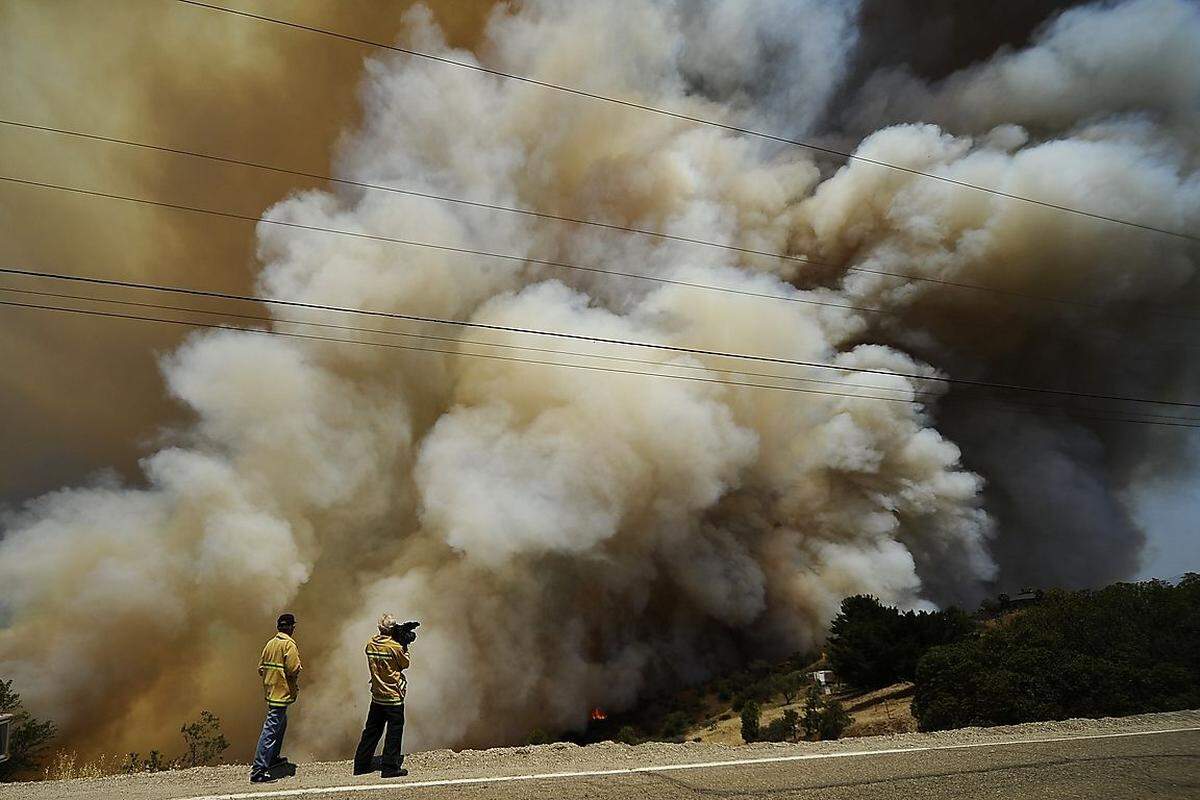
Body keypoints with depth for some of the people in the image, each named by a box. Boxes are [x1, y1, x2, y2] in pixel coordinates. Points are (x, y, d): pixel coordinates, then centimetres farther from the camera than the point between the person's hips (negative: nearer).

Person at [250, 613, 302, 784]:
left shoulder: (270, 643, 9)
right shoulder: (289, 644, -16)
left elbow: (261, 667, 10)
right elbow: (293, 669, -22)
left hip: (270, 691, 9)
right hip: (282, 691, -9)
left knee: (281, 723, 27)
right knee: (271, 731, -8)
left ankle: (273, 758, 39)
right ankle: (258, 771, -9)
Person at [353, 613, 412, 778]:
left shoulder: (370, 644, -1)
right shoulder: (395, 647, -17)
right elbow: (405, 664, -2)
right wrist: (405, 646, 7)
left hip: (376, 696, 6)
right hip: (393, 696, -6)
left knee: (371, 730, 16)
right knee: (394, 732, 3)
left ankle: (361, 765, 22)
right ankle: (390, 768, 6)